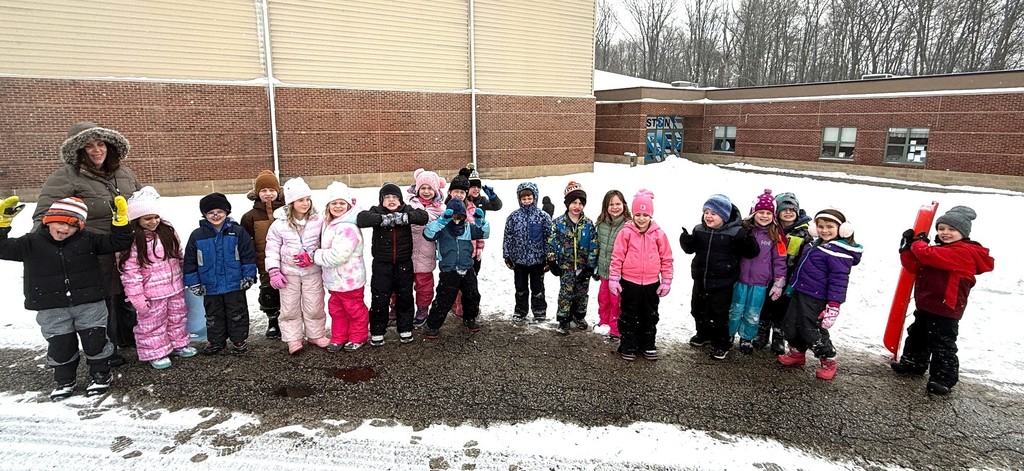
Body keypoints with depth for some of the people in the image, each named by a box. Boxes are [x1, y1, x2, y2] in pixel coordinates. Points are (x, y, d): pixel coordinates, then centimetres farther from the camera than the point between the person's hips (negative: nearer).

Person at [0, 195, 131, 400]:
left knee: (95, 341, 8)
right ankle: (64, 381, 32)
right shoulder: (32, 243, -3)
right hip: (52, 310, 1)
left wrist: (120, 220, -17)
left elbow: (117, 242, -5)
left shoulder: (88, 240, -5)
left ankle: (100, 375, 27)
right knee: (60, 346, 12)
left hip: (89, 304, -1)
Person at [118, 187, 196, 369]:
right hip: (151, 294, -6)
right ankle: (156, 353, 20)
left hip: (175, 288, 6)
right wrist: (137, 298, -17)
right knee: (152, 323, 7)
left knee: (177, 318, 19)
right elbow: (130, 273, -16)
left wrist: (181, 280, 17)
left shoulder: (167, 231, 2)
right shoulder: (130, 240, -16)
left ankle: (178, 344, 35)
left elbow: (178, 257, 13)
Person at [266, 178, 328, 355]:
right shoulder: (280, 224, -7)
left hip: (313, 271, 0)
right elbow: (272, 248, -2)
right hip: (289, 272, 0)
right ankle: (293, 339, 20)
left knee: (315, 306, 10)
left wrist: (313, 257, -14)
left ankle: (316, 335, 26)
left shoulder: (318, 220, -7)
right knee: (290, 307, 9)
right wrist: (274, 271, -7)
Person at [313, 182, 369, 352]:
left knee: (355, 309, 10)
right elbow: (325, 247, 22)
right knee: (336, 309, 20)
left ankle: (358, 337, 27)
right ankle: (339, 338, 35)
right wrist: (314, 256, 4)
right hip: (334, 279, 9)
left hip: (349, 279, -9)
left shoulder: (348, 228, -26)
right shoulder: (328, 223, 6)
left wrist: (313, 257, -21)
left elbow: (337, 255, -30)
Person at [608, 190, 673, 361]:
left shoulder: (659, 234, -4)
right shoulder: (626, 232, -9)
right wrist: (614, 278, -8)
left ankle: (648, 345, 31)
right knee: (629, 315, 10)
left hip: (652, 283, 2)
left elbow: (666, 259, 2)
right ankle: (628, 346, 22)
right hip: (630, 282, -2)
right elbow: (617, 257, -6)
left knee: (650, 315, 15)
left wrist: (666, 281, 2)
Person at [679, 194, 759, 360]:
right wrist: (686, 240, -10)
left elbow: (752, 253, -11)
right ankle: (703, 334, 44)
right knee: (698, 310, 20)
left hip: (722, 283, -5)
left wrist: (748, 242, -33)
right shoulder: (699, 229, 1)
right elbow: (690, 249, 12)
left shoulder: (735, 232, -14)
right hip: (700, 280, 6)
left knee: (719, 315, 3)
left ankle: (721, 344, 23)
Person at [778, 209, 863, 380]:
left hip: (816, 299, -9)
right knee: (790, 324, 15)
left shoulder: (839, 252, -16)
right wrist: (792, 285, 27)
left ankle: (828, 363, 16)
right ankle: (797, 353, 35)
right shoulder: (816, 244, 12)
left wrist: (833, 305, -23)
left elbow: (838, 280, -20)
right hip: (800, 292, 9)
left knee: (812, 331, -4)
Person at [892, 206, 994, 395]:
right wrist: (908, 247, -3)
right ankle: (913, 363, 38)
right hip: (926, 305, 10)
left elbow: (929, 256, -32)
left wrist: (918, 243, -12)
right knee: (917, 336, 22)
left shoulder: (964, 252, -19)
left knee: (942, 344, 0)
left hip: (946, 310, -9)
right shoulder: (939, 250, 11)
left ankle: (943, 378, 11)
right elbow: (914, 266, 9)